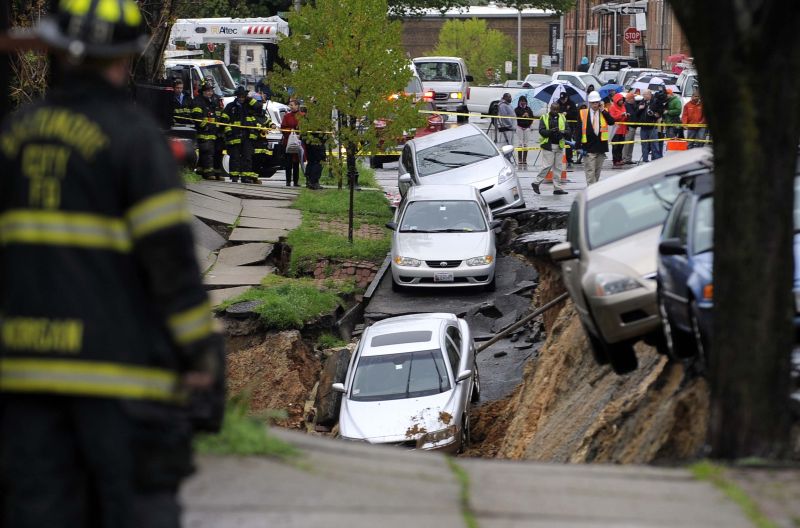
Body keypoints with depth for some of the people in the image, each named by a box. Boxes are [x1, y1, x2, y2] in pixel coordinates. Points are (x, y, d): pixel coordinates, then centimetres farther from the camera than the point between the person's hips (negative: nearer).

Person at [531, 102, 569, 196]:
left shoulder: (562, 118, 12)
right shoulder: (544, 118, 0)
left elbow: (568, 131, 7)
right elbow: (541, 131, -9)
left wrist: (562, 132, -16)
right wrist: (551, 131, -25)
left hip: (559, 146, 5)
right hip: (548, 145, -5)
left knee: (558, 167, 5)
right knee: (548, 165, -9)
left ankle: (557, 188, 8)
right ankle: (536, 182, 4)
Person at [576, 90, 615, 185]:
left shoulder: (604, 112, 7)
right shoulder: (583, 113, 0)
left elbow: (611, 122, -10)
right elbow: (579, 130, -2)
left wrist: (603, 110, -11)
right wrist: (579, 145, -9)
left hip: (601, 145, 3)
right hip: (588, 147, -3)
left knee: (597, 170, 13)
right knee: (590, 171, -10)